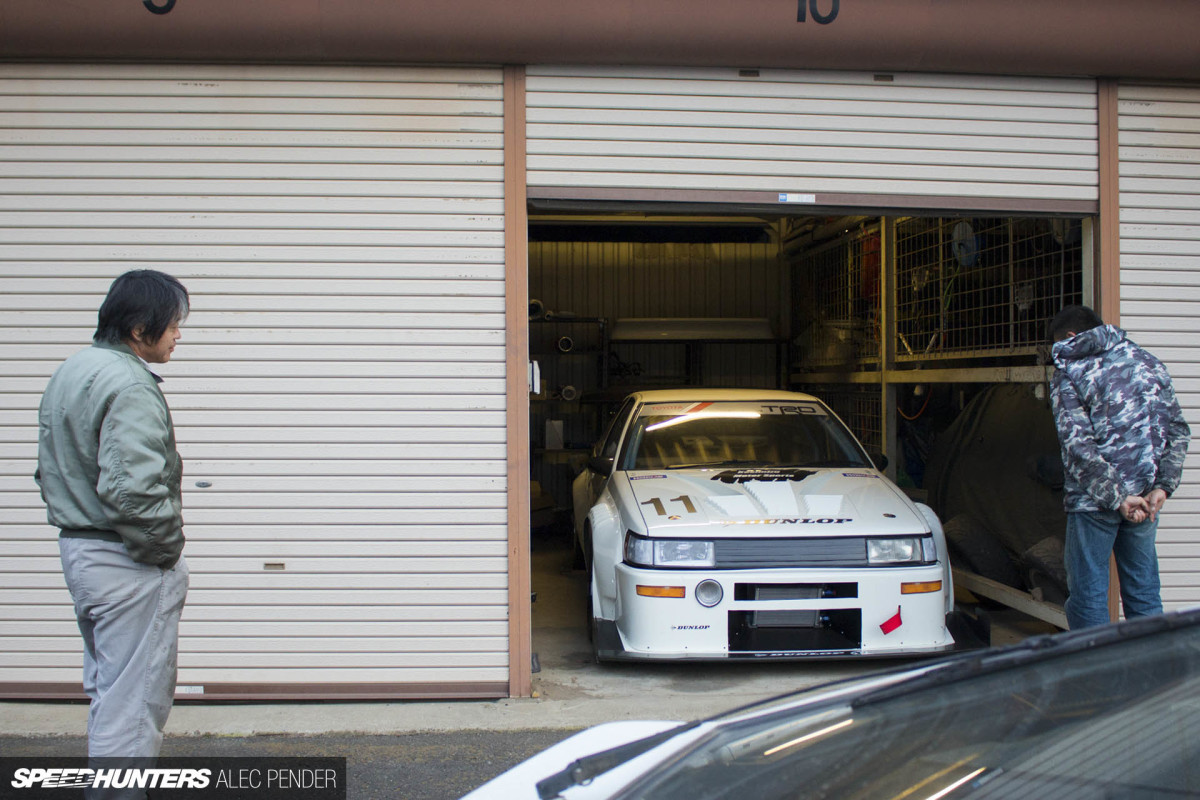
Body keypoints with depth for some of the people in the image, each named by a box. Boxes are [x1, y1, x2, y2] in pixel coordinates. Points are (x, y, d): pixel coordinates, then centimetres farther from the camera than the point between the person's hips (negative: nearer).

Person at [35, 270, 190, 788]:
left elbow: (49, 470, 16)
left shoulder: (68, 372, 11)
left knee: (108, 693, 21)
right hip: (130, 567, -10)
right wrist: (165, 546, -15)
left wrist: (74, 522, 15)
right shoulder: (129, 385, -20)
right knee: (133, 705, -2)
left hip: (78, 549, 10)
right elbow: (131, 488, -29)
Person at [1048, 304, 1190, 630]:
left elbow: (1078, 446, -15)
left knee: (1088, 596, 3)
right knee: (1144, 593, 13)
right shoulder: (1148, 362, 12)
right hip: (1145, 498, 5)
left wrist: (1117, 497, -15)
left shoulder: (1069, 373, -3)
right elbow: (1177, 430, 6)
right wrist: (1163, 486, -1)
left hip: (1093, 501, -5)